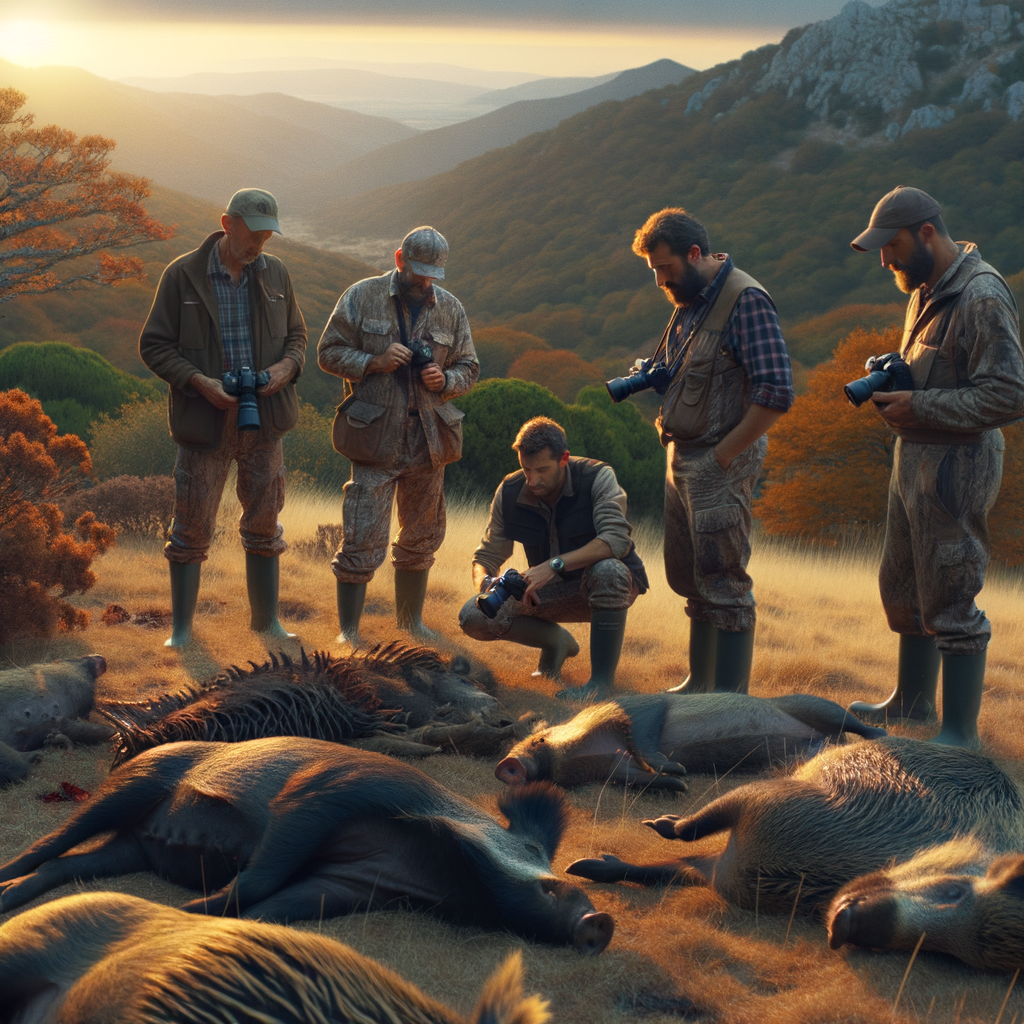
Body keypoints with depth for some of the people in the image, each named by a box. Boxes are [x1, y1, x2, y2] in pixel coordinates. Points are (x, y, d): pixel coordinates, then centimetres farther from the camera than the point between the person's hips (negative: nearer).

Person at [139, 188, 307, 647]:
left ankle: (266, 620, 25)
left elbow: (296, 334, 16)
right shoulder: (183, 274, -7)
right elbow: (153, 345, -5)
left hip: (263, 418, 4)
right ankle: (181, 628, 13)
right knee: (192, 527, 1)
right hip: (206, 419, -3)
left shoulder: (274, 273, 5)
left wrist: (286, 366, -7)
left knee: (264, 524, 12)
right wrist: (199, 381, -18)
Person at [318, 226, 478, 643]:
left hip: (429, 442, 4)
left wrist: (445, 379, -8)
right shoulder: (362, 297, -2)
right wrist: (373, 362, -16)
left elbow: (469, 368, 13)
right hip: (375, 438, -4)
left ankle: (411, 621, 32)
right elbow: (329, 352, 0)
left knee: (421, 538, 16)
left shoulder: (451, 309, 7)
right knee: (362, 539, -7)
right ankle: (348, 632, 2)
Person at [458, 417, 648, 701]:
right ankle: (556, 642, 10)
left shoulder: (597, 478, -20)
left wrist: (554, 565, -44)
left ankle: (602, 680, -29)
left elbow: (617, 539, -34)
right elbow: (487, 556, -1)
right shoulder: (509, 493, -7)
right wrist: (485, 582, -27)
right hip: (555, 592, 4)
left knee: (606, 570, -42)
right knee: (473, 618, -17)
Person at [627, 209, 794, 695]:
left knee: (723, 582, -5)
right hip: (681, 459, 9)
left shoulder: (746, 301, -15)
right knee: (689, 578, 15)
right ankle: (699, 684, 27)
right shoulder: (688, 301, 12)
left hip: (721, 466, -9)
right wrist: (649, 378, 5)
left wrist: (723, 456, -17)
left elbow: (775, 394, -22)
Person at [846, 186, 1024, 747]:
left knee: (950, 601, -4)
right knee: (903, 588, 21)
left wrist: (918, 406, -21)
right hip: (914, 457, 10)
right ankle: (912, 701, 37)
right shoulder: (927, 290, 11)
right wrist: (891, 382, 4)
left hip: (956, 463, -10)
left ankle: (959, 733, 5)